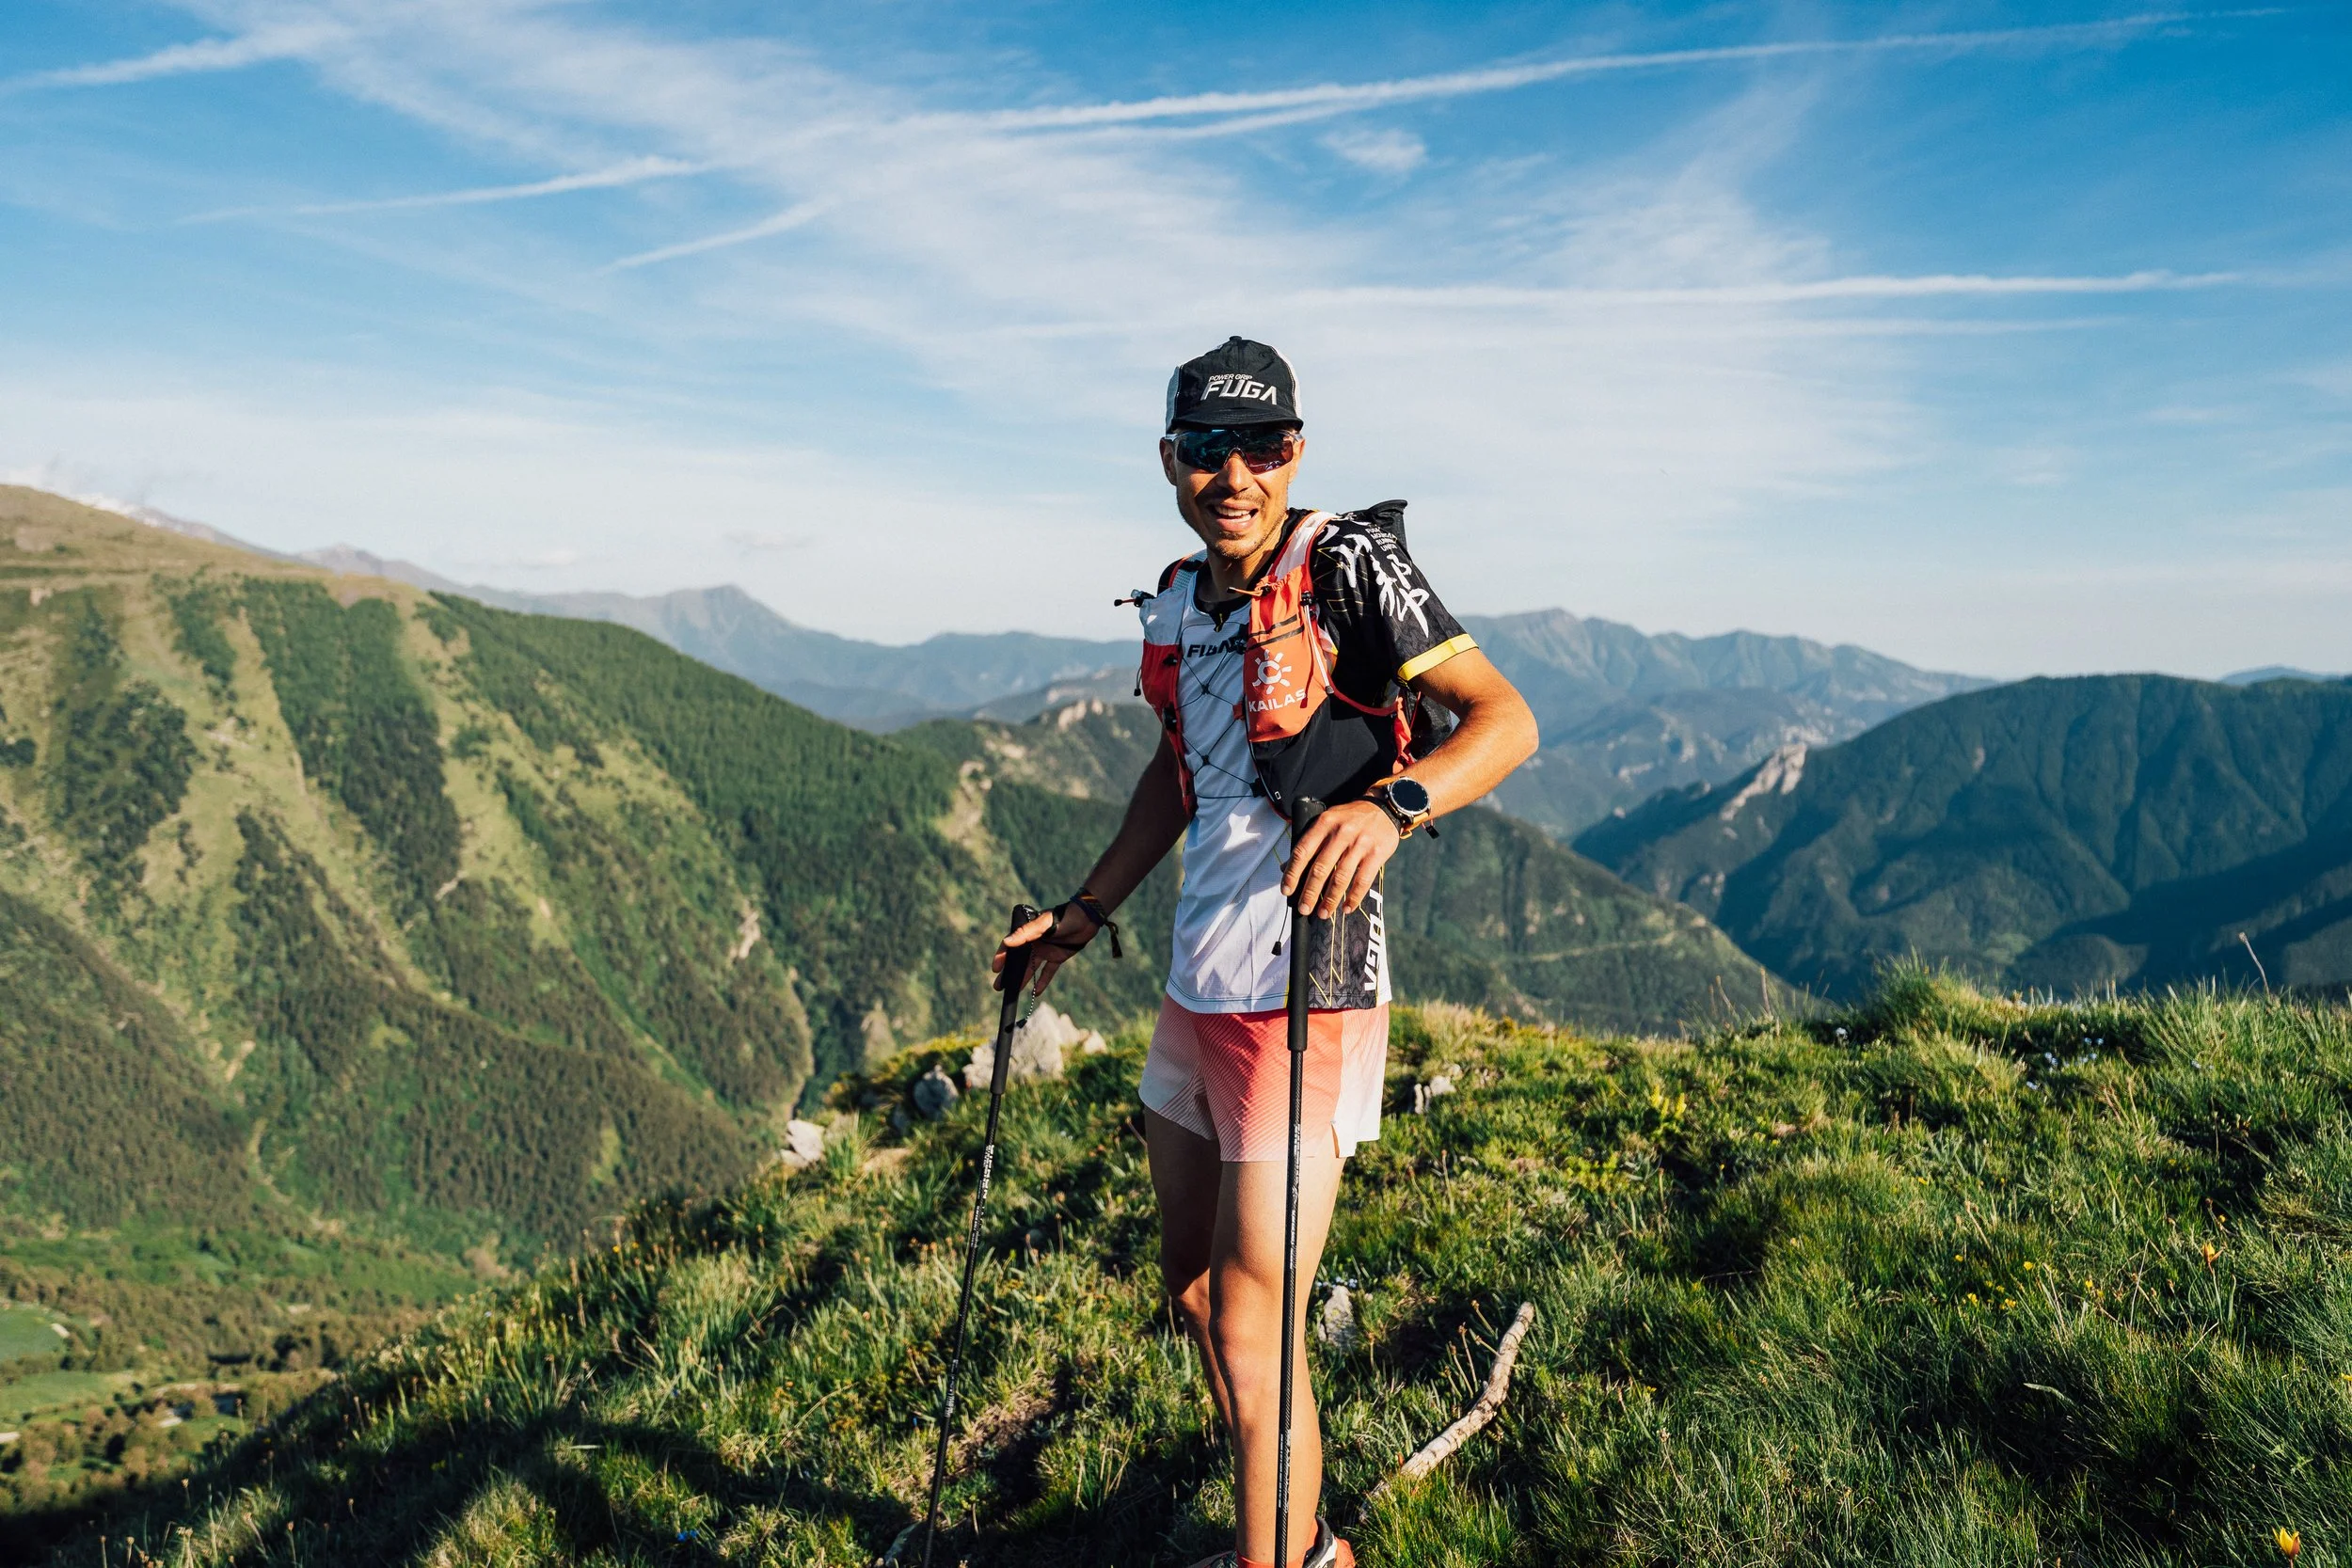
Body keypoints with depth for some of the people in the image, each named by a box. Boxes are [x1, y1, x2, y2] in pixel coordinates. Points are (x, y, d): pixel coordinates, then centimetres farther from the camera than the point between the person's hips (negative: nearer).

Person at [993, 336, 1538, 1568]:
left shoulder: (1347, 563, -12)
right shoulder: (1178, 598, 10)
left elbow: (1505, 719, -17)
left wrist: (1394, 801, -35)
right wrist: (1084, 913, 22)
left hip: (1306, 996, -8)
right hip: (1195, 987, 9)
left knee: (1251, 1331, -5)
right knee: (1191, 1285, 20)